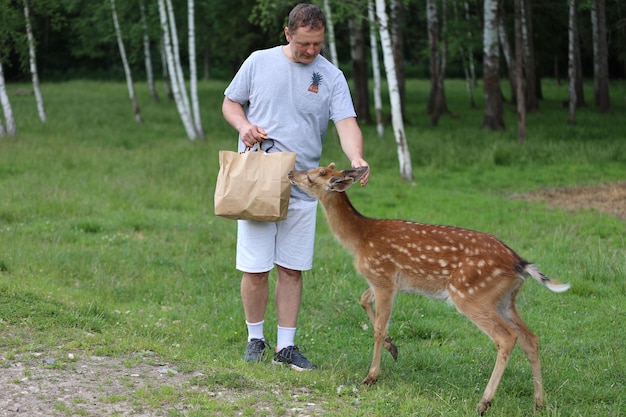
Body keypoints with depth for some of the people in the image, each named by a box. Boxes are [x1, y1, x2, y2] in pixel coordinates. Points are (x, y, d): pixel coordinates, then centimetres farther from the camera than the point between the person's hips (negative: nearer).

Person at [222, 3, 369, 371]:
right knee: (256, 268, 0)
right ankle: (255, 339, 18)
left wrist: (356, 158, -30)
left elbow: (346, 123, -10)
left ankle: (286, 346, 14)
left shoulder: (331, 77, 1)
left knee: (292, 269, 5)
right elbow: (230, 102, 12)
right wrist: (244, 125, -11)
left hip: (302, 189, 1)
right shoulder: (260, 62, 1)